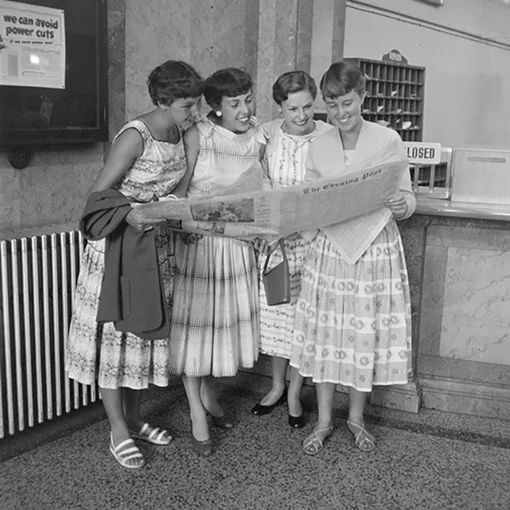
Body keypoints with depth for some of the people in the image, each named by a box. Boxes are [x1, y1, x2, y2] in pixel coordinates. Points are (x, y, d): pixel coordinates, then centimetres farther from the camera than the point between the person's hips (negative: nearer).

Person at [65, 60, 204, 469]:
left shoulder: (180, 132, 3)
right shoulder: (135, 136, -19)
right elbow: (99, 192, -20)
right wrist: (129, 214, -36)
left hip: (158, 245, 7)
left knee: (146, 329, 13)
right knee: (115, 332, 2)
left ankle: (134, 418, 27)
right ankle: (118, 430, 13)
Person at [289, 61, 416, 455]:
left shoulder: (388, 140, -5)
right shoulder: (318, 146, 3)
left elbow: (407, 198, -2)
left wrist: (402, 205, -24)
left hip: (377, 248, -2)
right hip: (330, 248, 2)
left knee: (368, 332, 8)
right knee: (326, 333, 6)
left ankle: (357, 417, 30)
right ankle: (324, 421, 25)